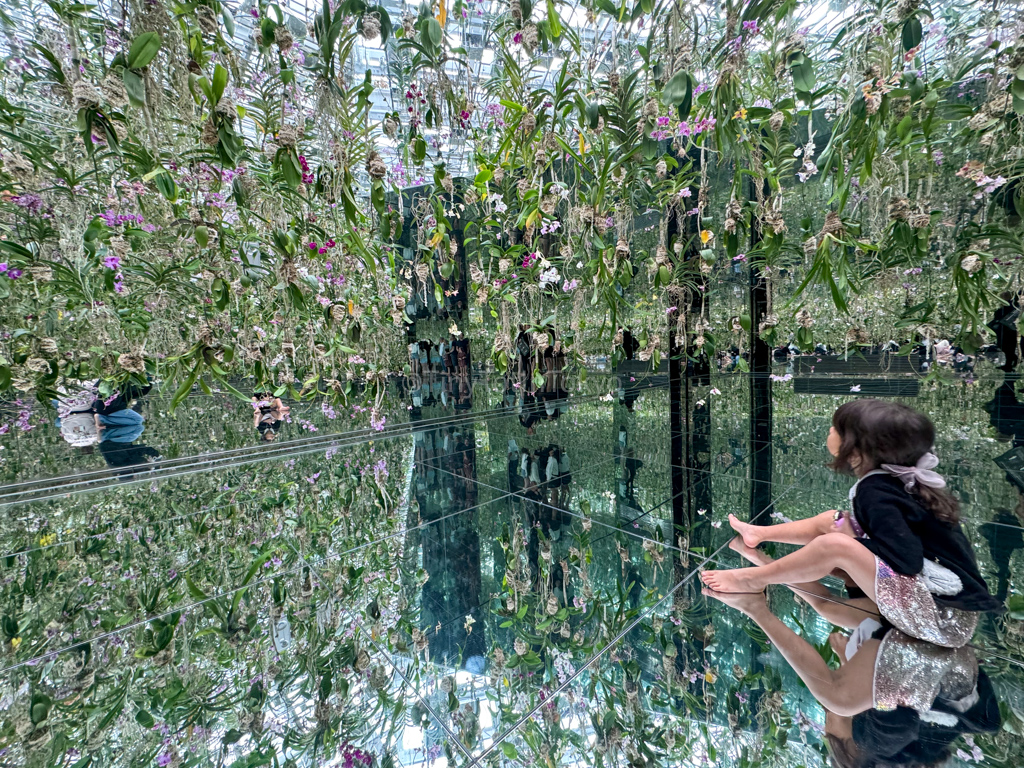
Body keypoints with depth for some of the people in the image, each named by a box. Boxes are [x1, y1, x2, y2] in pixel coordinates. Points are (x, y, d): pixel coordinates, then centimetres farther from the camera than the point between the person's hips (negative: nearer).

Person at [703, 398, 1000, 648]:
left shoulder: (876, 492, -22)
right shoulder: (897, 479, 3)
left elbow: (908, 560, -27)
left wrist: (849, 539, -12)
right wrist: (850, 530, 7)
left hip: (942, 616, -9)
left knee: (834, 545, -25)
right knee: (832, 520, 9)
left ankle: (754, 579, -4)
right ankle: (757, 533, 28)